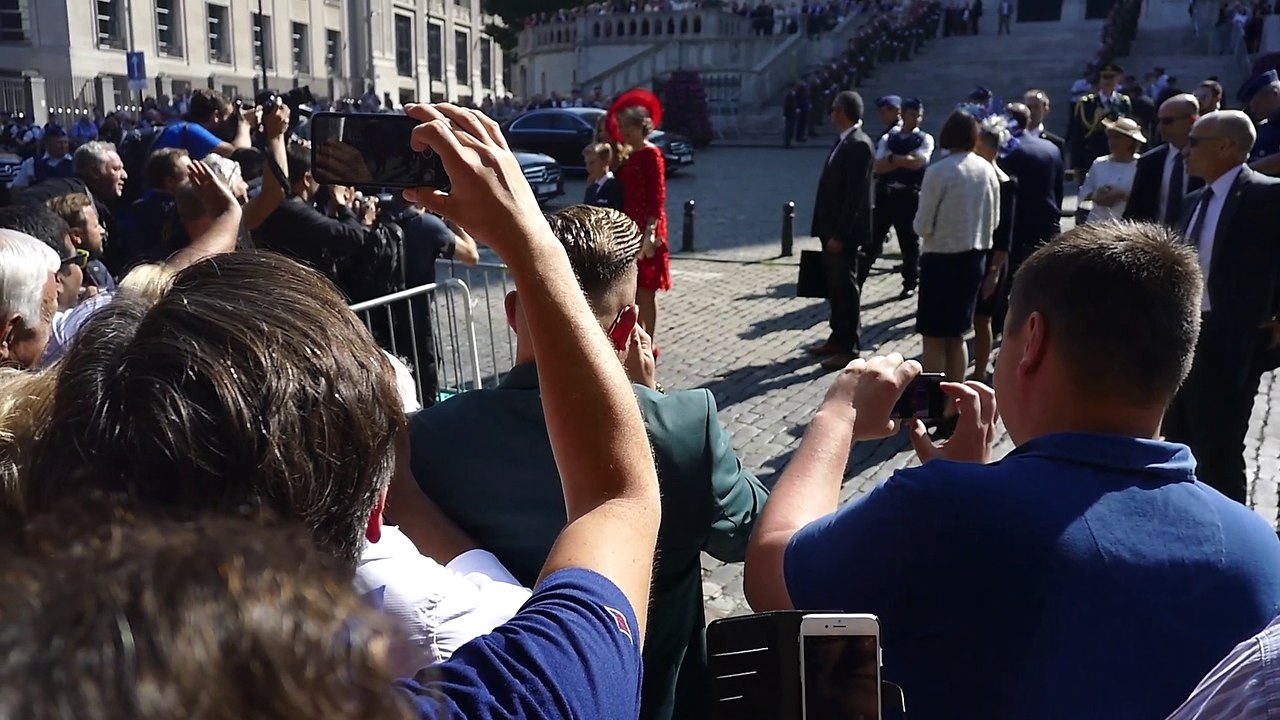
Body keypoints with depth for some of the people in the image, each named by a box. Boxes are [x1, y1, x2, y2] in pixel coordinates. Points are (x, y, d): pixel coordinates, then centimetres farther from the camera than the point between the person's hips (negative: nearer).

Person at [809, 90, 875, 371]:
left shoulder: (858, 145, -17)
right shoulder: (845, 141, 12)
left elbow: (856, 194, -21)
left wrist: (839, 234, -22)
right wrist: (828, 230, 14)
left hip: (844, 232, -9)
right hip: (833, 228, 9)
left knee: (846, 287, -1)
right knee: (835, 286, 16)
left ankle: (850, 348, 7)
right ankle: (838, 338, 28)